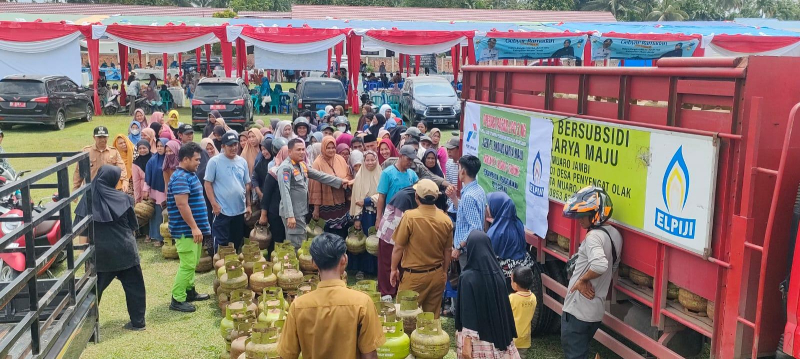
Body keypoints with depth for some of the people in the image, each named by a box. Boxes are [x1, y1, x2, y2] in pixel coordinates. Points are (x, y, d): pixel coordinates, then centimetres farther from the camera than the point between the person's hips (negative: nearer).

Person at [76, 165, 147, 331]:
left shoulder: (88, 199, -4)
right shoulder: (123, 199, -8)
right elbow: (134, 225, 2)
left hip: (100, 252, 2)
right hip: (124, 250, -2)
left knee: (96, 287, 14)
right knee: (134, 286, 9)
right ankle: (137, 322, 12)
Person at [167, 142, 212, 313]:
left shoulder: (190, 175, 13)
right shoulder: (180, 177, -19)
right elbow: (182, 205, -26)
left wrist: (197, 227, 22)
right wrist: (194, 227, -25)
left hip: (192, 228, 10)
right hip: (186, 229, -10)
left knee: (192, 263, 19)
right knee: (187, 265, -7)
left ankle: (189, 291, 30)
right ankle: (177, 300, 0)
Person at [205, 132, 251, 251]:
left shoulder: (242, 162, 7)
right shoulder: (214, 161, -7)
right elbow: (208, 184, -7)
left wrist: (248, 205, 11)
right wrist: (214, 204, -13)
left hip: (240, 210, 5)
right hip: (222, 210, -5)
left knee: (237, 243, 14)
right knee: (221, 244, 1)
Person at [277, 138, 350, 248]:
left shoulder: (302, 165, 13)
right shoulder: (285, 168, -15)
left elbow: (320, 176, 18)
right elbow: (285, 193, -22)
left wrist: (339, 181, 16)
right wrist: (290, 215, -28)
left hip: (301, 211, 9)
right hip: (292, 213, -9)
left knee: (300, 243, 15)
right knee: (296, 245, -6)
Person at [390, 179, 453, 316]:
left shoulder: (410, 216, -17)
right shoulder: (446, 220, -5)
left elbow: (398, 247, -10)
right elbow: (447, 251, 5)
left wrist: (394, 269, 5)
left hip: (414, 275, -4)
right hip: (437, 275, 4)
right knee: (433, 317, 14)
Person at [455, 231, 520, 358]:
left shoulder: (467, 277, -18)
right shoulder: (498, 274, -3)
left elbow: (467, 313, -18)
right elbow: (505, 307, 5)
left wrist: (466, 343, -15)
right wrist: (506, 335, 15)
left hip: (477, 336, -4)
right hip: (498, 333, 5)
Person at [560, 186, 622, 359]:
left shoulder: (593, 236, -20)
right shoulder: (614, 234, 8)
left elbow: (599, 265, -39)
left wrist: (582, 280, -22)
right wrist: (592, 283, 10)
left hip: (577, 308, -9)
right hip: (597, 308, 9)